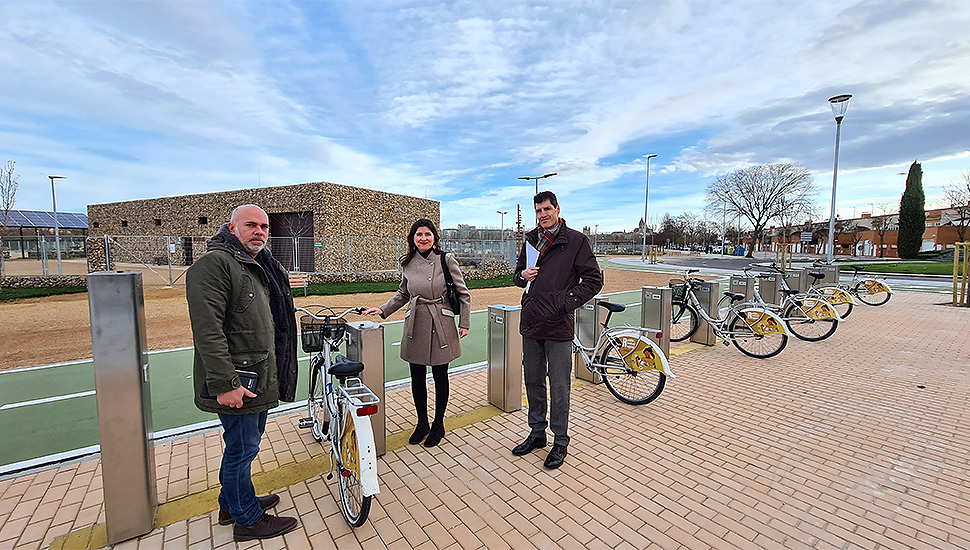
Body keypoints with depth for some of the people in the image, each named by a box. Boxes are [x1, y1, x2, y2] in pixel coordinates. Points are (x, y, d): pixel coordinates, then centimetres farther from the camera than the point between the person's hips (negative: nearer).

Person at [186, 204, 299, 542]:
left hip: (260, 380, 10)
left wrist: (276, 375, 23)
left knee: (244, 445, 23)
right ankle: (247, 520, 24)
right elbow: (208, 330, -24)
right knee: (242, 449, 5)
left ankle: (230, 504, 42)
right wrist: (225, 383, -27)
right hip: (236, 384, -10)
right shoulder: (214, 264, -16)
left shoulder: (261, 266, 16)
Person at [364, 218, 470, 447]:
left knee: (440, 377, 9)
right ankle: (422, 423, 33)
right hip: (416, 327, 3)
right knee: (417, 379, 11)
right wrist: (383, 310, 8)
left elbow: (463, 294, -2)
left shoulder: (446, 260, -7)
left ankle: (438, 425, 29)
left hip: (441, 326, -3)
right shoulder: (407, 264, 4)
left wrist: (464, 323, -5)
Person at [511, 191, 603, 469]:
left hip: (558, 324, -5)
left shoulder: (576, 240, -5)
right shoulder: (531, 239, 12)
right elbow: (518, 274, 22)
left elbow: (594, 279, -5)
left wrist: (566, 301, -13)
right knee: (533, 381, 16)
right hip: (530, 322, 6)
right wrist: (522, 275, -2)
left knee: (559, 387, 4)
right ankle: (537, 433, 34)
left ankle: (560, 441, 23)